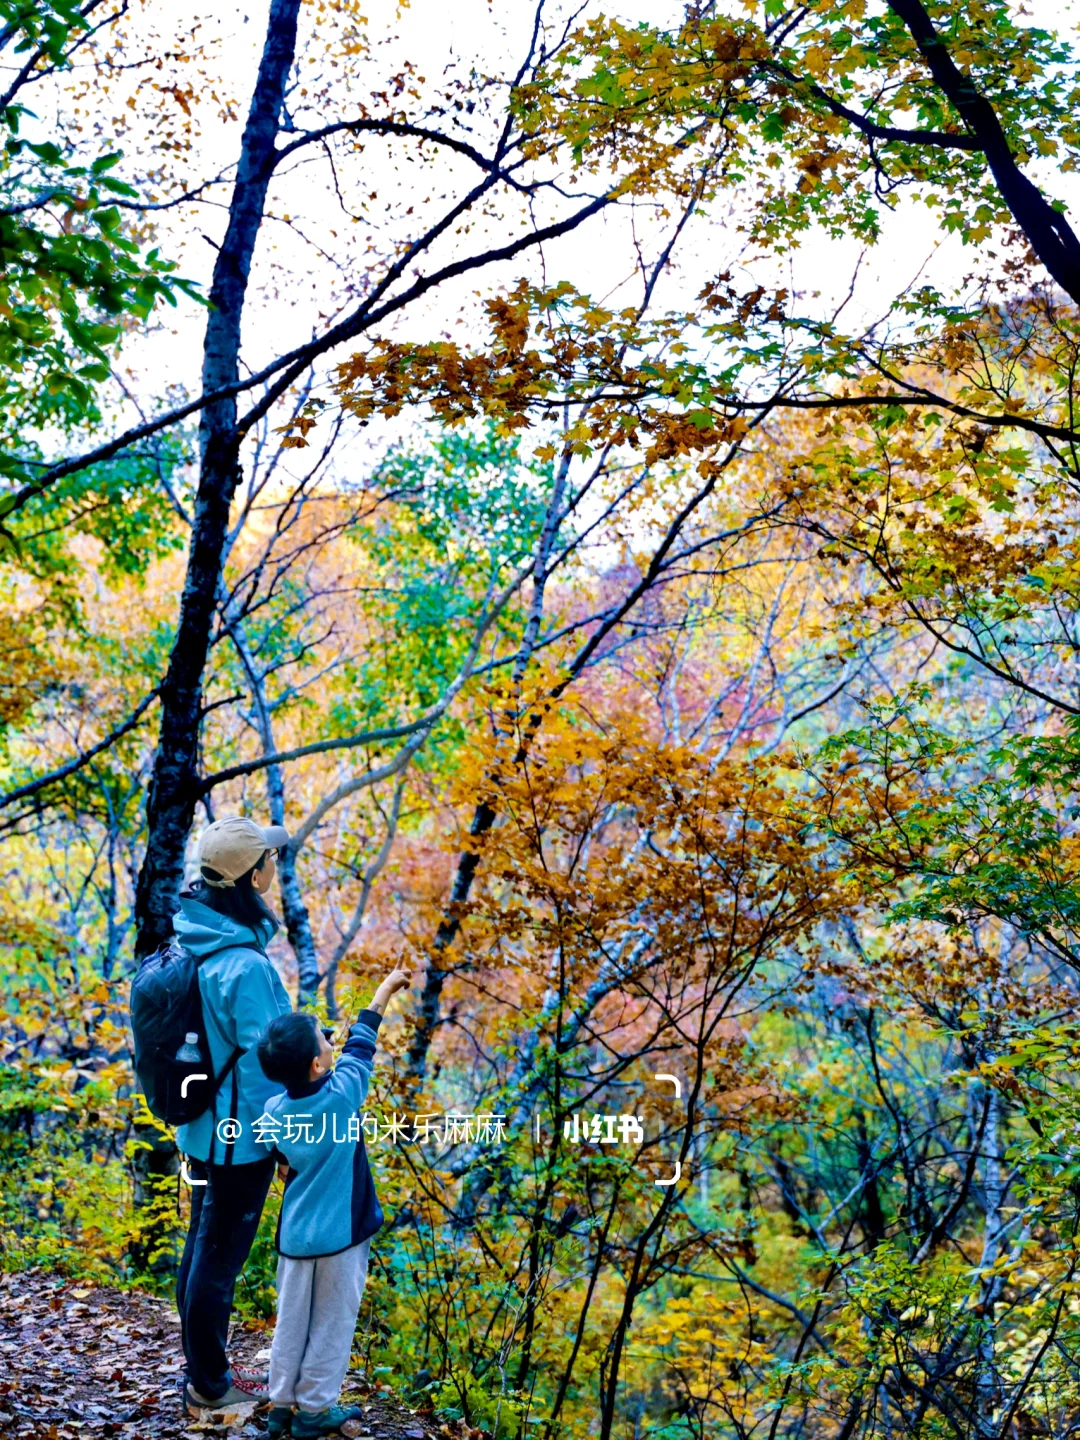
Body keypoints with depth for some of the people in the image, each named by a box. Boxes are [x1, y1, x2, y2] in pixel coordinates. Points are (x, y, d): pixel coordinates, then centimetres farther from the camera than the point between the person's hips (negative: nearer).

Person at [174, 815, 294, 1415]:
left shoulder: (192, 941, -3)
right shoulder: (246, 966, -29)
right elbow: (265, 1062, -21)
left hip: (202, 1128, 8)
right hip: (239, 1135, -8)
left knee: (203, 1245, 20)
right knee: (220, 1257, 7)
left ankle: (203, 1366, 35)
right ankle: (210, 1384, 22)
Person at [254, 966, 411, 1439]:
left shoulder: (274, 1111, -8)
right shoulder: (340, 1098, -20)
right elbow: (359, 1050, -5)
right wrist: (382, 995, 7)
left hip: (294, 1234, 4)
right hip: (339, 1235, -4)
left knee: (292, 1321, 15)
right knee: (332, 1324, 10)